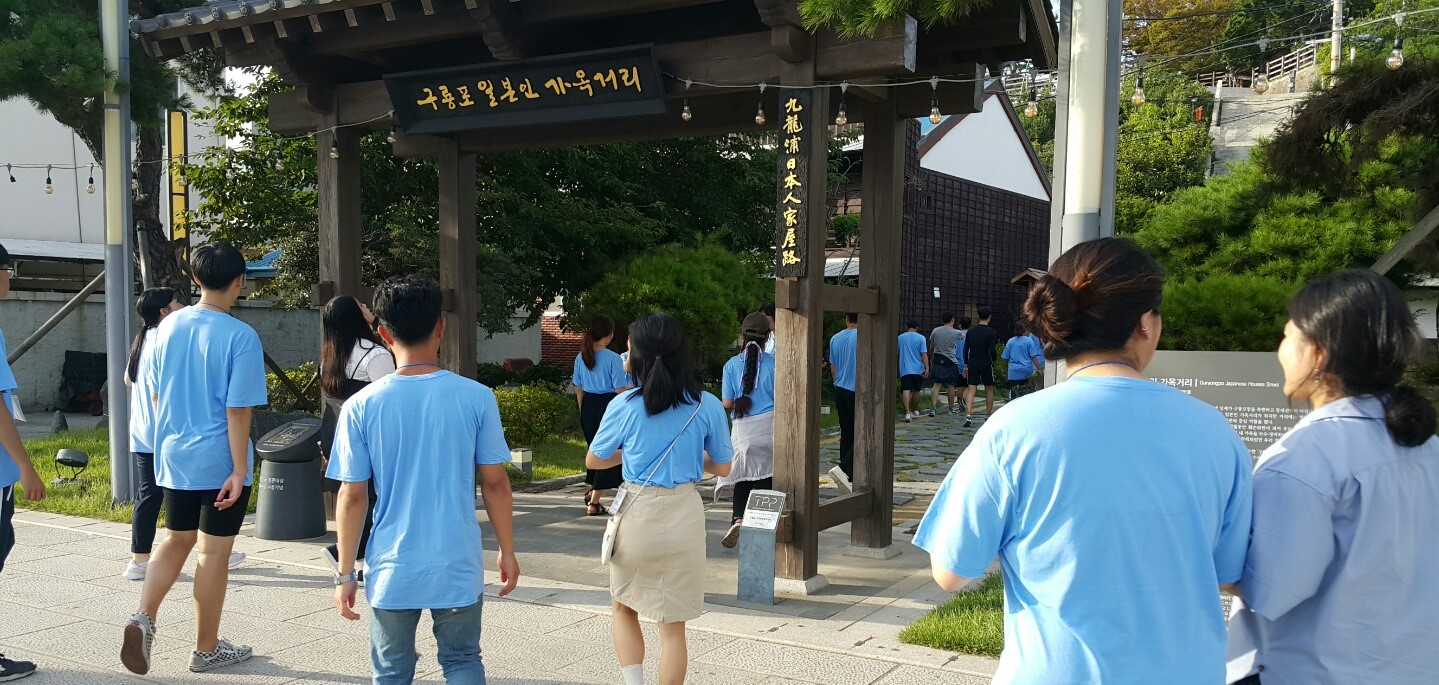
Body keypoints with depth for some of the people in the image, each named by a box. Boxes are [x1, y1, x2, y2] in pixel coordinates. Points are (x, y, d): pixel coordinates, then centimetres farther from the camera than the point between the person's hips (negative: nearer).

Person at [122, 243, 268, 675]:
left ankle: (144, 617, 3)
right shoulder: (241, 337, -16)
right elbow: (237, 409, -18)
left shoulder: (168, 326, 2)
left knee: (177, 540, 21)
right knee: (214, 553, 6)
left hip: (174, 456, 6)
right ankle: (206, 649, 17)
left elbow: (156, 394, 10)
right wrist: (240, 469, -14)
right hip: (220, 460, -5)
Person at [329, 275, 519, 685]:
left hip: (392, 573, 0)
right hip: (459, 568, 0)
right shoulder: (477, 397, -8)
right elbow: (495, 483, -3)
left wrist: (346, 574, 5)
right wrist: (507, 552, 9)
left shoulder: (361, 406, -8)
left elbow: (352, 497, -5)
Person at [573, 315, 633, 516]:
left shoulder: (581, 357, 3)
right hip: (608, 405, -6)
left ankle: (591, 492, 30)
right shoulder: (613, 358, -14)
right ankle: (593, 503, 7)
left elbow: (578, 388, 10)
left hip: (588, 406, 6)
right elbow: (620, 389, -13)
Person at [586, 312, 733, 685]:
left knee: (624, 608, 22)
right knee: (672, 626, 10)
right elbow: (722, 468, 3)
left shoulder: (624, 406, -9)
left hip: (636, 514, -1)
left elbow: (593, 461, 4)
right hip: (684, 516, 1)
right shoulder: (708, 406, -6)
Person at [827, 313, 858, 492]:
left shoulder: (835, 339, 8)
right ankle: (843, 469, -18)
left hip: (840, 391, 7)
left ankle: (847, 477, 15)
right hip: (858, 392, -7)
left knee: (846, 434, 12)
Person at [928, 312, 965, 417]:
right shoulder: (956, 333, -7)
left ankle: (933, 407, -10)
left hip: (938, 361, 3)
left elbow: (931, 348, 9)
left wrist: (932, 360, 21)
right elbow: (964, 337, 14)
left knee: (937, 384, 1)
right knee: (951, 385, 9)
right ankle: (951, 408, 20)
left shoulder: (935, 331, 2)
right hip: (951, 361, -3)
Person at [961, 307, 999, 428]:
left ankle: (968, 416, -20)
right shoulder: (991, 332, -7)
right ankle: (988, 416, 21)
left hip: (972, 364, 3)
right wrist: (994, 362, 3)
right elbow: (992, 350, -15)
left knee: (971, 390, -2)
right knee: (989, 389, 15)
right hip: (986, 364, -3)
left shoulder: (971, 331, 6)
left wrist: (966, 365, 14)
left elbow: (966, 349, 8)